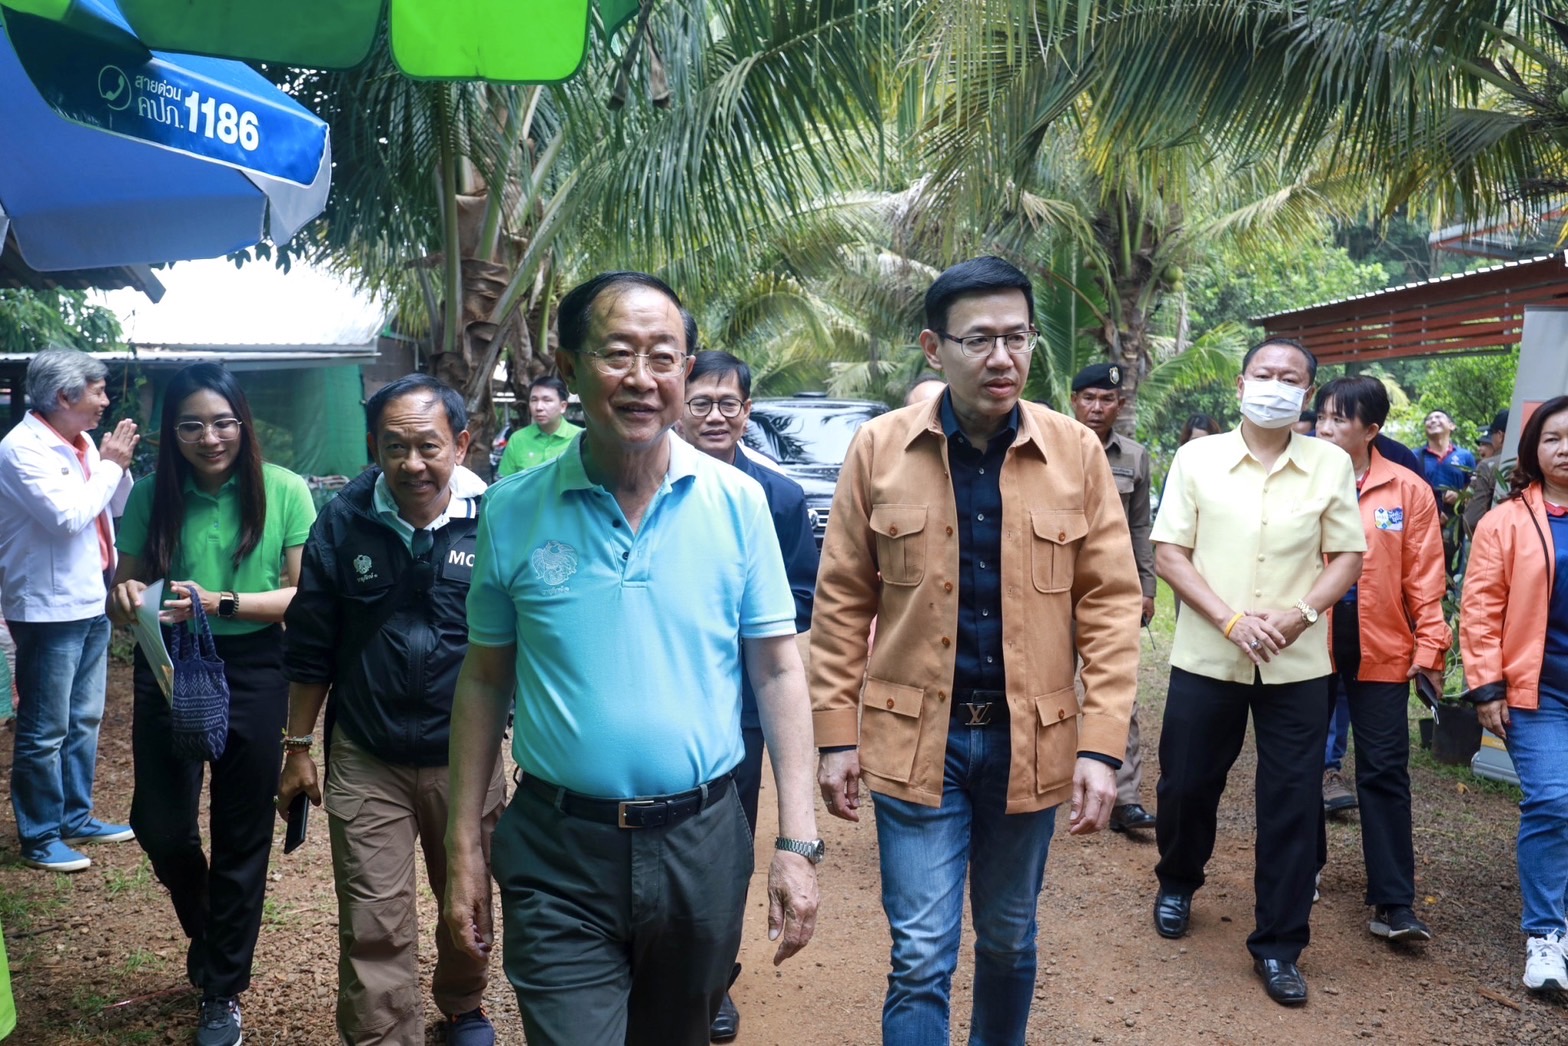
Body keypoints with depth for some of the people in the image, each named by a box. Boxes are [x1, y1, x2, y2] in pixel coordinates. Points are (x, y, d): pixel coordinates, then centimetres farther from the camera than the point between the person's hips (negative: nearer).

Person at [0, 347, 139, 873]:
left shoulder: (80, 443, 8)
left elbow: (114, 507, 19)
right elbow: (68, 515, -24)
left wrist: (118, 465, 2)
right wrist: (109, 465, -13)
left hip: (91, 603, 9)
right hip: (49, 610, -9)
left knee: (84, 721, 18)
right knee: (45, 732, 1)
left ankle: (76, 819, 30)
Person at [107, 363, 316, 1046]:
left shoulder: (284, 491, -10)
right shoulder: (151, 496, -2)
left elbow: (303, 596, -10)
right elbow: (124, 595, 5)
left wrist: (221, 603, -25)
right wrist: (126, 599, -18)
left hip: (254, 674, -2)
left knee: (242, 837, 8)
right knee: (160, 826, 3)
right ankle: (208, 936, 38)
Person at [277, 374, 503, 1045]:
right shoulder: (343, 523, -6)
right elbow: (310, 647, 2)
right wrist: (298, 748, 5)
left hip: (466, 757, 0)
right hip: (365, 761, 0)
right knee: (373, 928, 3)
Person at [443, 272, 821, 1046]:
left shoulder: (736, 502, -5)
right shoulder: (514, 510, -5)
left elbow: (778, 672, -3)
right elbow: (483, 682, 3)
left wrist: (797, 842, -6)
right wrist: (462, 845, 2)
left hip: (701, 843, 2)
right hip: (558, 852, -1)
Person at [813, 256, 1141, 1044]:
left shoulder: (1076, 452, -4)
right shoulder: (878, 449, -6)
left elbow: (1110, 603, -2)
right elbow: (842, 600, -1)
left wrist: (1103, 745, -8)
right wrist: (837, 735, -2)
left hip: (1031, 738, 2)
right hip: (915, 736, -2)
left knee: (1009, 940, 20)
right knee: (921, 958, 2)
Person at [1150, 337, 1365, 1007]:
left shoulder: (1331, 464, 2)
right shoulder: (1197, 458, -1)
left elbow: (1347, 557, 5)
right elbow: (1168, 554, -4)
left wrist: (1302, 613, -14)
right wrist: (1232, 621, -15)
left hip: (1297, 665, 1)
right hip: (1205, 657, 0)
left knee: (1292, 805, 3)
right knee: (1186, 783, 11)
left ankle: (1278, 946, 17)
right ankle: (1177, 883, 40)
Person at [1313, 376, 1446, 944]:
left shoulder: (1408, 490, -2)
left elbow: (1424, 577, 0)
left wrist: (1430, 647, -3)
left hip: (1382, 650, -1)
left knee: (1384, 771, 2)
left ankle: (1394, 903, 10)